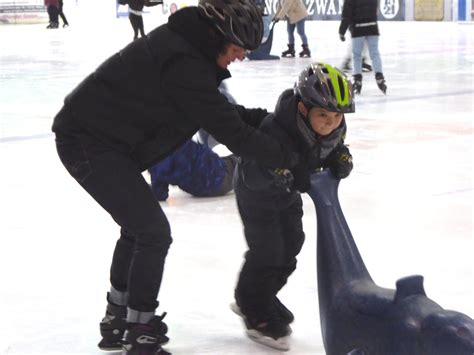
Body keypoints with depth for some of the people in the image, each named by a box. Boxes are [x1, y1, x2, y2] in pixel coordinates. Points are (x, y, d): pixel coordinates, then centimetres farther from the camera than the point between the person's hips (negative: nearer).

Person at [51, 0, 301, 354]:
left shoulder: (186, 44, 5)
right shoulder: (184, 65, -26)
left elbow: (217, 110, 18)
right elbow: (230, 132, -23)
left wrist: (259, 117, 5)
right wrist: (290, 157, -14)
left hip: (97, 136, 11)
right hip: (88, 144, -11)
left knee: (139, 227, 21)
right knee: (154, 231, -8)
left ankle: (118, 320, 34)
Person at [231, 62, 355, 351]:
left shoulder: (334, 129, -21)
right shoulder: (275, 131, -41)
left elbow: (335, 149, 0)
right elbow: (251, 175, -39)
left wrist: (341, 159, -22)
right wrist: (275, 172, -54)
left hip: (288, 192, 7)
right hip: (256, 192, -7)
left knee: (291, 244, 14)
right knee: (267, 249, -9)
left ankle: (262, 299, 36)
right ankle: (256, 313, 12)